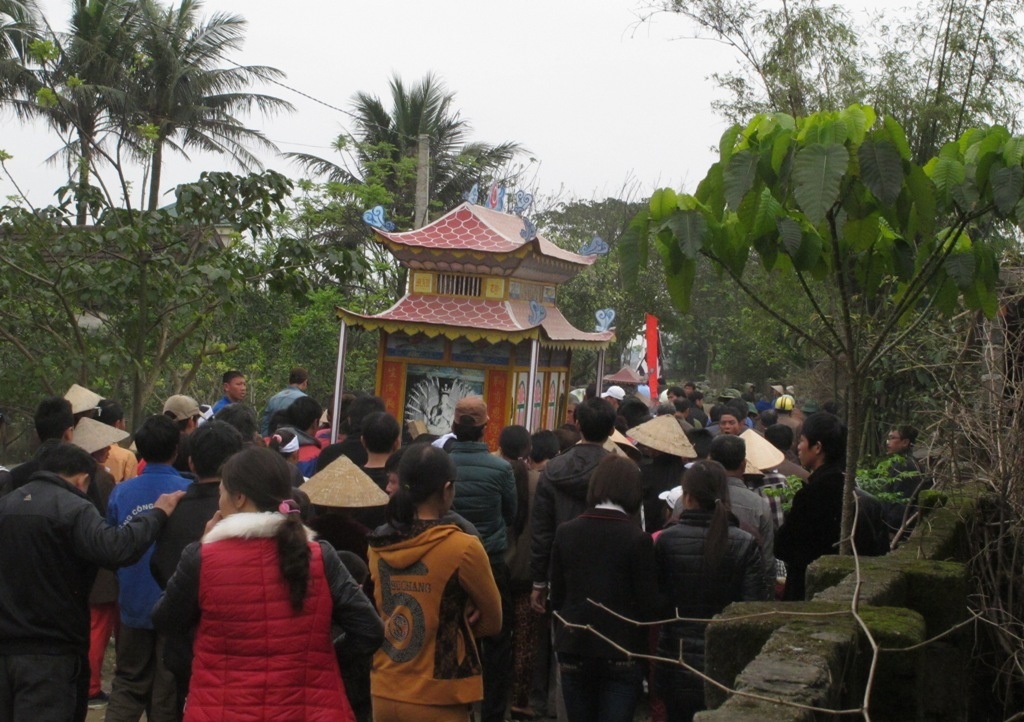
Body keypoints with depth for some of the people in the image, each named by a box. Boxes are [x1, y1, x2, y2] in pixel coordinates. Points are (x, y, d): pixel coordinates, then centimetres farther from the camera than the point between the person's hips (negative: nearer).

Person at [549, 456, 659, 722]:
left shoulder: (565, 533, -1)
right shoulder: (637, 540, -11)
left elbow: (556, 597, 4)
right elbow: (648, 605, -10)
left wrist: (561, 640, 14)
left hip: (574, 651, 4)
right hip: (621, 653, -3)